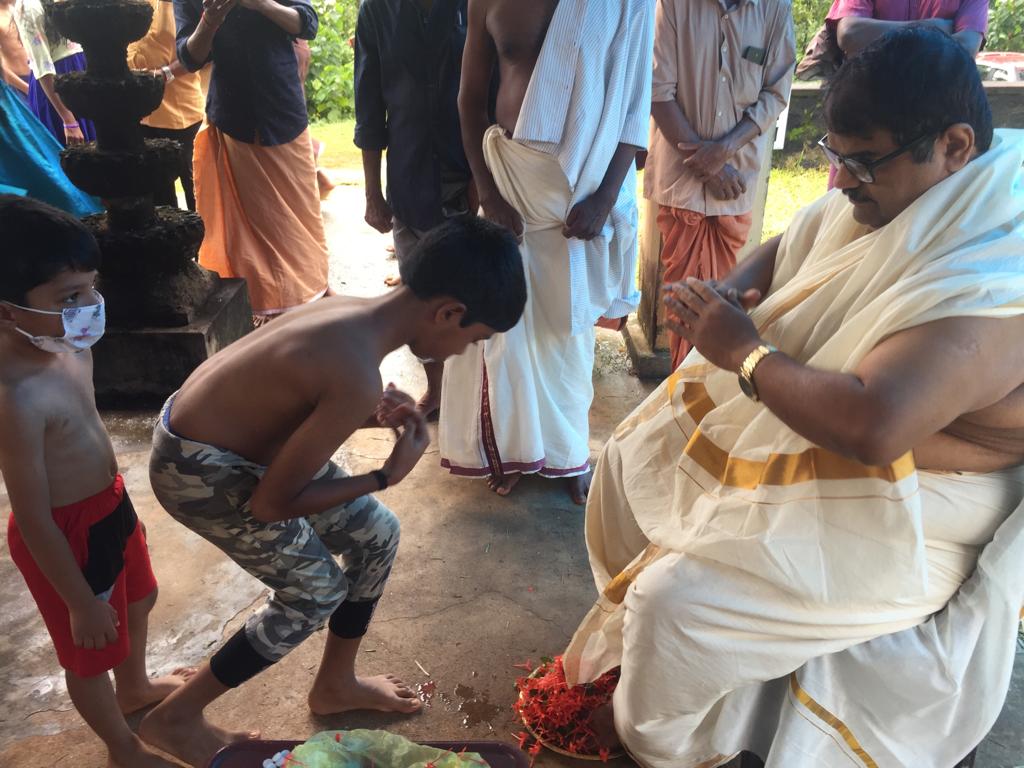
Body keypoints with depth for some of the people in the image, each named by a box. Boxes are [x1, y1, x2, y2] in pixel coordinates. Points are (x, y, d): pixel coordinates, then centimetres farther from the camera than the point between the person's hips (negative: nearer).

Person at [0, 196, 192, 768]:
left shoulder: (69, 344, -9)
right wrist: (81, 602, -16)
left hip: (110, 504, 8)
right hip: (68, 533, -8)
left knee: (138, 600, 31)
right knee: (90, 653, 18)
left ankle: (136, 687, 61)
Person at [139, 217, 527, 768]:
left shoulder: (356, 312, -6)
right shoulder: (357, 376, -34)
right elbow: (272, 503, -23)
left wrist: (373, 415, -2)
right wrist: (388, 476, -16)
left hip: (238, 433, 9)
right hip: (198, 468, -9)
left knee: (377, 534, 11)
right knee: (316, 592, 5)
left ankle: (335, 685, 34)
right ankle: (173, 718, 24)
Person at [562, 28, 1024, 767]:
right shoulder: (888, 198, -2)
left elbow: (869, 425, -42)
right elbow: (783, 251, 12)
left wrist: (744, 352, -27)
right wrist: (725, 296, -11)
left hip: (891, 515, -9)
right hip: (786, 437, 9)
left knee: (675, 599, -21)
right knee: (628, 462, 10)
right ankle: (628, 632, 35)